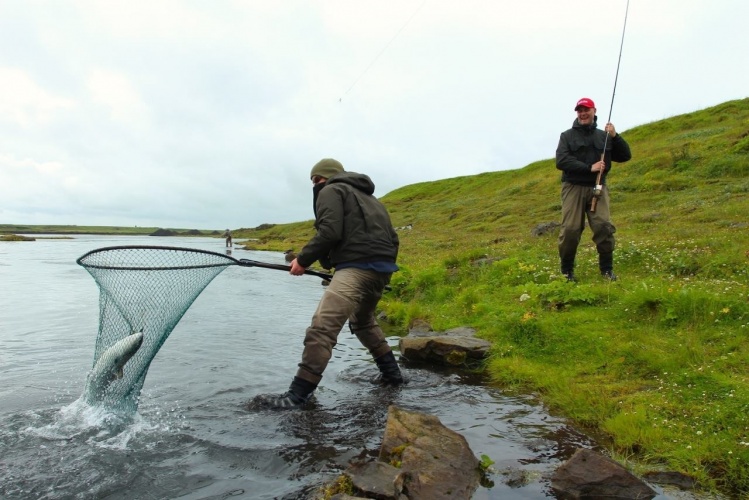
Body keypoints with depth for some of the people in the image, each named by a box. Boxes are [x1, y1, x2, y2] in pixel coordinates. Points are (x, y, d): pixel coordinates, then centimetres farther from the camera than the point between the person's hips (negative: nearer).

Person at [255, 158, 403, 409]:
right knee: (363, 321, 30)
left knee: (322, 327, -15)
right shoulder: (369, 198, 31)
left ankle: (298, 394, -18)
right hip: (382, 269, 9)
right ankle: (391, 372, 34)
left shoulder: (330, 191, 7)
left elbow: (329, 232, -12)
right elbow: (392, 239, 25)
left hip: (357, 267, -9)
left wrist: (303, 259, -3)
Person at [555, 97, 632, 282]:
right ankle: (567, 270, 8)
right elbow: (561, 161, -8)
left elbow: (625, 156, 10)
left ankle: (607, 269, 5)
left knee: (604, 227, -10)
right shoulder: (567, 136, 7)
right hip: (574, 188, -2)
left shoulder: (603, 135, 15)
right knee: (570, 230, -8)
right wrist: (589, 168, -15)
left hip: (597, 188, 2)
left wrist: (615, 137, -5)